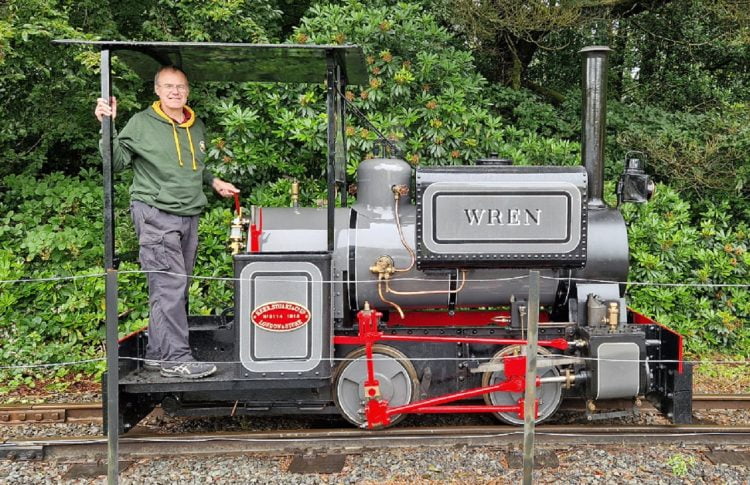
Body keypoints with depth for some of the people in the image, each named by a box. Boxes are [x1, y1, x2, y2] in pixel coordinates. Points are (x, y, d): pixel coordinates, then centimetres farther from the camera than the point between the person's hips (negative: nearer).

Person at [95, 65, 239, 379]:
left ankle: (157, 353, 19)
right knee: (169, 287, -12)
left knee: (177, 288, 9)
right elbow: (117, 162, -5)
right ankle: (175, 358, -6)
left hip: (189, 216, 7)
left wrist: (214, 181, 19)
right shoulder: (142, 123, -2)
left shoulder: (197, 127, 16)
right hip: (156, 215, -7)